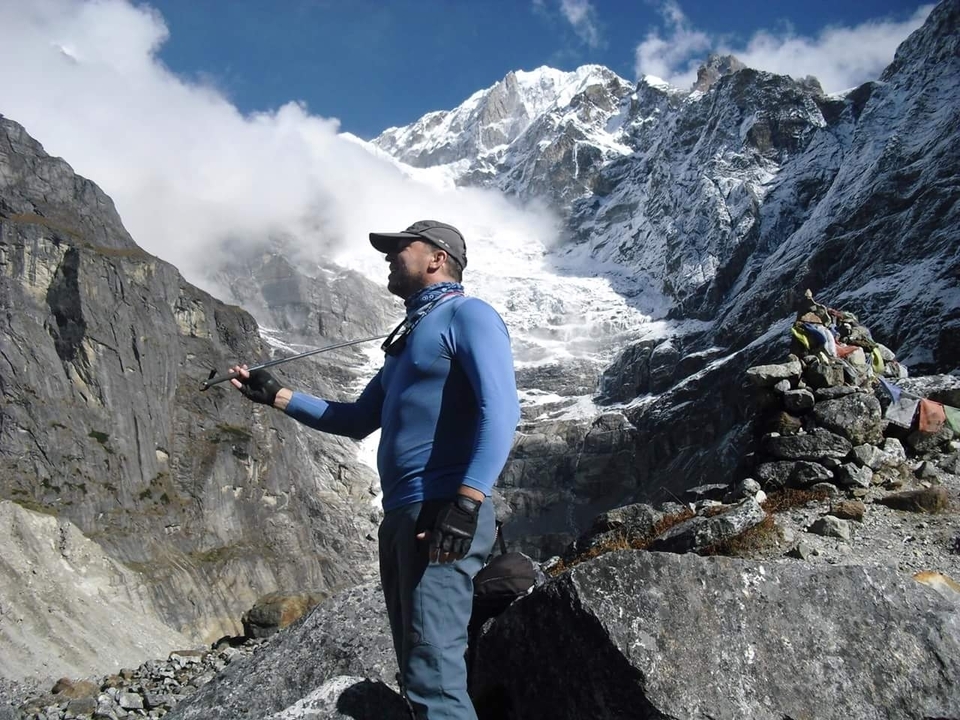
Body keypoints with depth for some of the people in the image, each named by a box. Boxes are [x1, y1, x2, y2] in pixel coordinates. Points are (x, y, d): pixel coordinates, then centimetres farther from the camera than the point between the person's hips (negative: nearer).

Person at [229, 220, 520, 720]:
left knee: (434, 677, -13)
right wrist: (278, 396, 23)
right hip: (400, 516, 9)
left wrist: (467, 500, -27)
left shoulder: (467, 314, -3)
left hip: (443, 516, -9)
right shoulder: (409, 337, 25)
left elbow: (500, 409, -17)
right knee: (419, 673, 12)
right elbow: (358, 420, 29)